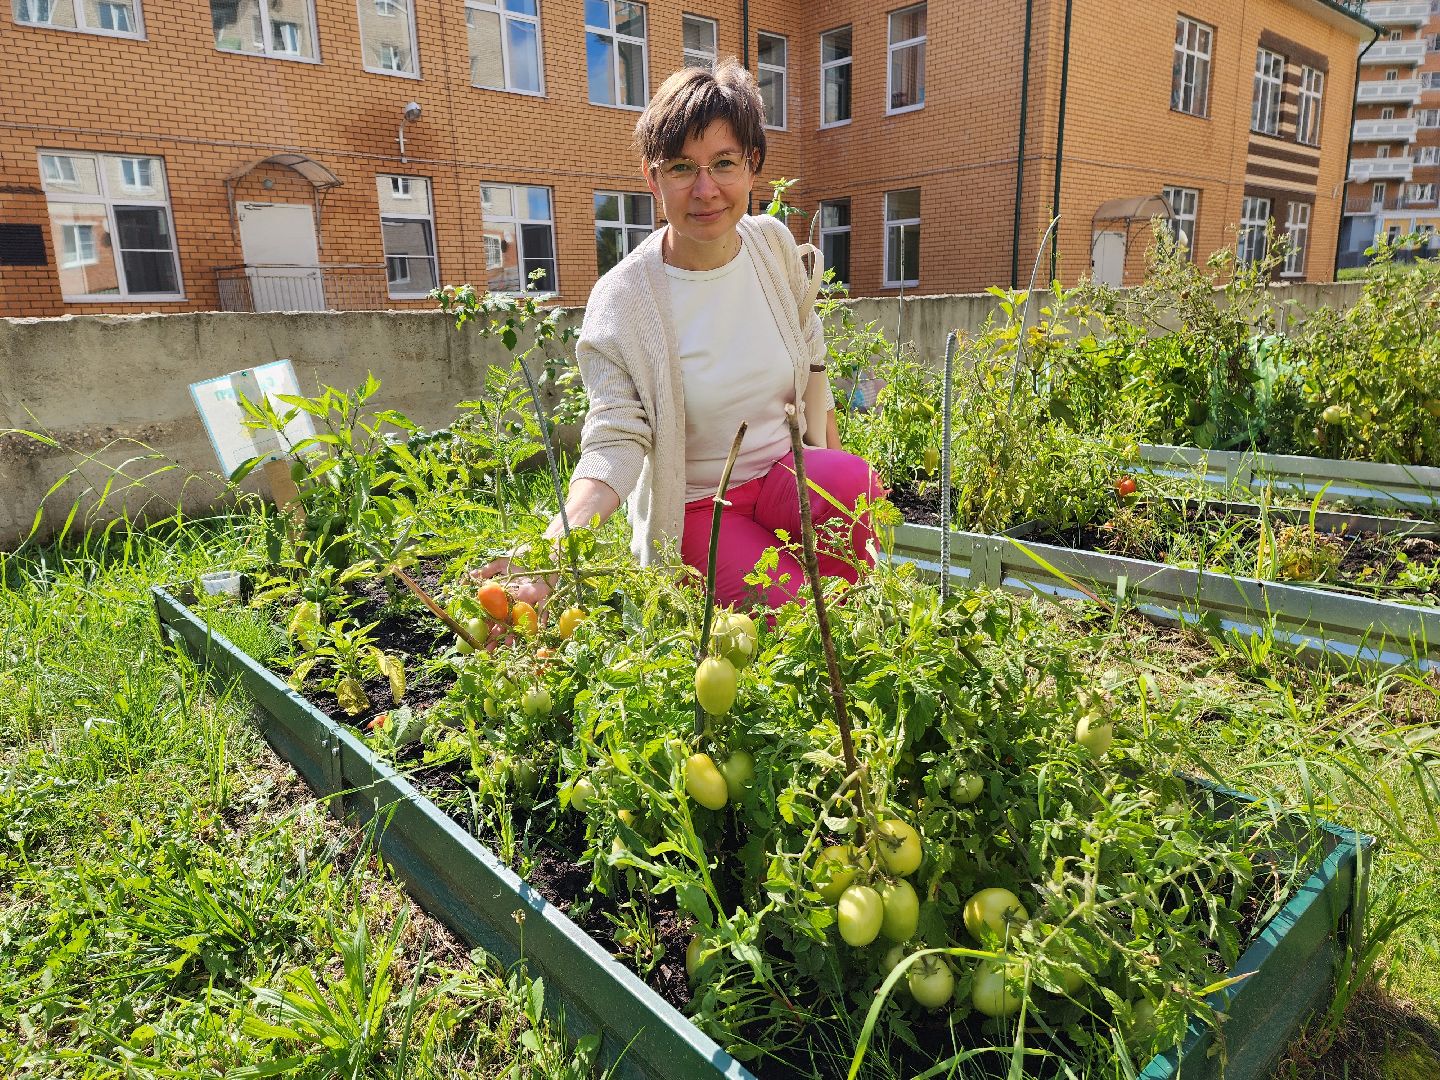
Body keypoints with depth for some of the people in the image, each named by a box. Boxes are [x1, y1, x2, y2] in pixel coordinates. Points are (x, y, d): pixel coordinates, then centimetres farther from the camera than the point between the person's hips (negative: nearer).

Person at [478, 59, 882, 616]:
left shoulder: (774, 243, 0)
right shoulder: (620, 300, -16)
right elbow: (615, 443, -21)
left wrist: (827, 455, 6)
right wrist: (552, 550, -38)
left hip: (783, 467, 5)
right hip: (697, 506, -4)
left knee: (857, 484, -30)